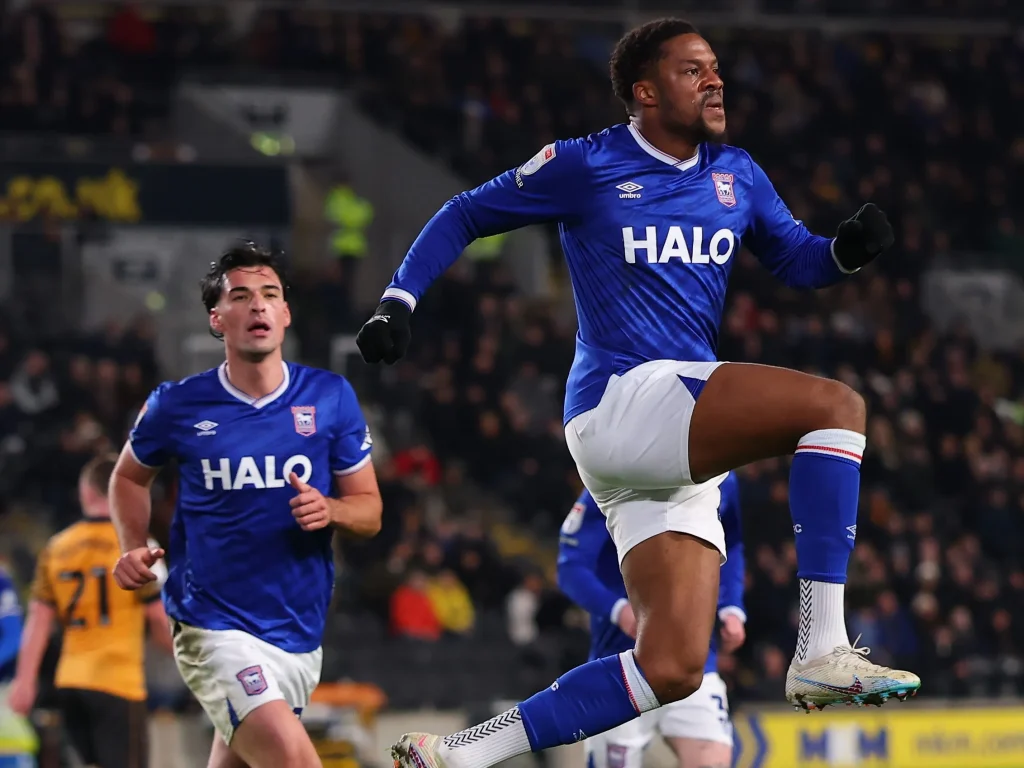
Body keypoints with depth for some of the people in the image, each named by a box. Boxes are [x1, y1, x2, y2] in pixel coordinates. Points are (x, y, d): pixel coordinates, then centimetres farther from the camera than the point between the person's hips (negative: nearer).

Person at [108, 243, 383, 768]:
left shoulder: (331, 397, 2)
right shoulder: (178, 406, -3)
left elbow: (369, 510, 7)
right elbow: (130, 475, 17)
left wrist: (330, 510, -15)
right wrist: (134, 548, 0)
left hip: (301, 635, 4)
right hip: (213, 628, -4)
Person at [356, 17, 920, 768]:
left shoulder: (736, 175, 16)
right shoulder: (586, 165, -1)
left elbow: (797, 261, 20)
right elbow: (465, 216, 8)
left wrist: (847, 248, -3)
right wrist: (398, 303, -2)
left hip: (681, 445, 7)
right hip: (621, 398, -7)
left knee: (671, 670, 1)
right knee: (837, 405, -24)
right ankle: (822, 651, -29)